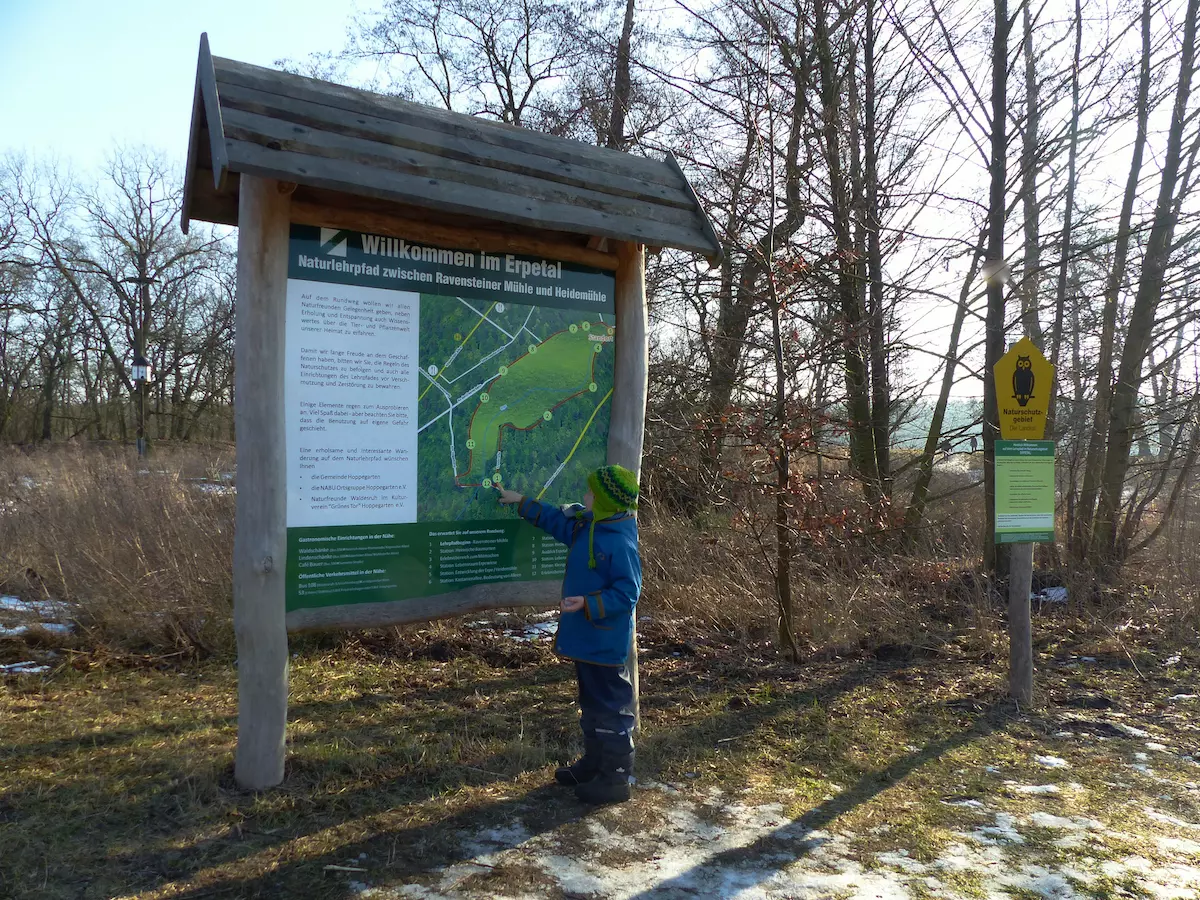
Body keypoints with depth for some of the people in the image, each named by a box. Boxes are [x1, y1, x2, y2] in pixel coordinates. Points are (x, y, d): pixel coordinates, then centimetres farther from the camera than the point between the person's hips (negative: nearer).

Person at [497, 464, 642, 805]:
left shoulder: (620, 544, -24)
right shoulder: (586, 526, 4)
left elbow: (626, 594, -23)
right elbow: (557, 520, 23)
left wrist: (588, 604, -31)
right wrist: (522, 503, 28)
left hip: (606, 646, -10)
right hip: (585, 639, 10)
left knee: (611, 709, 3)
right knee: (591, 704, 23)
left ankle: (616, 778, 17)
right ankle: (594, 762, 39)